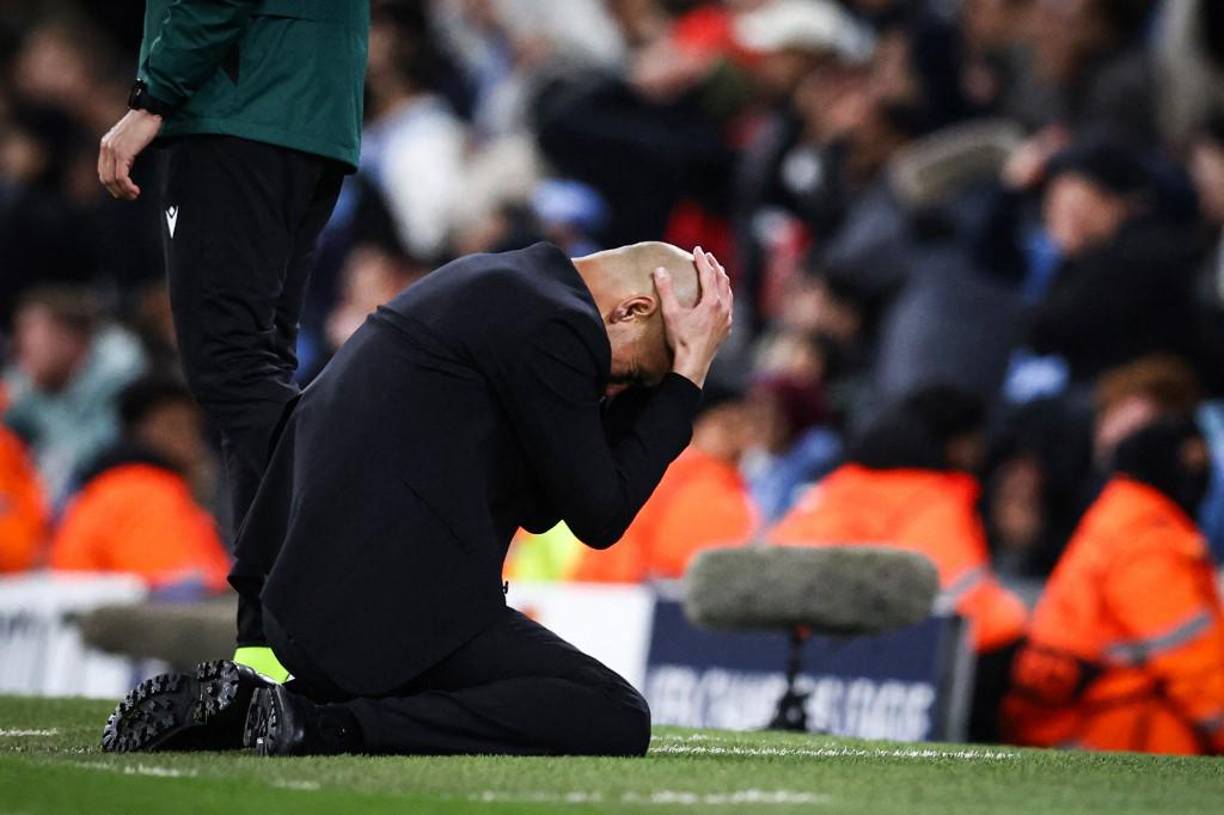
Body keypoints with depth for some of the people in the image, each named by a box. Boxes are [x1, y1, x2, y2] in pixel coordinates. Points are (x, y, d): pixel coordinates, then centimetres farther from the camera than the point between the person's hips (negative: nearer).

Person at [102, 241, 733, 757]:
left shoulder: (490, 282, 21)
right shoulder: (553, 325, -9)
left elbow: (541, 504, 23)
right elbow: (600, 517, -5)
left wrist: (675, 373, 19)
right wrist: (685, 377, 2)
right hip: (384, 610, -10)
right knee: (617, 720, -13)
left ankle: (230, 703, 11)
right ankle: (326, 725, -19)